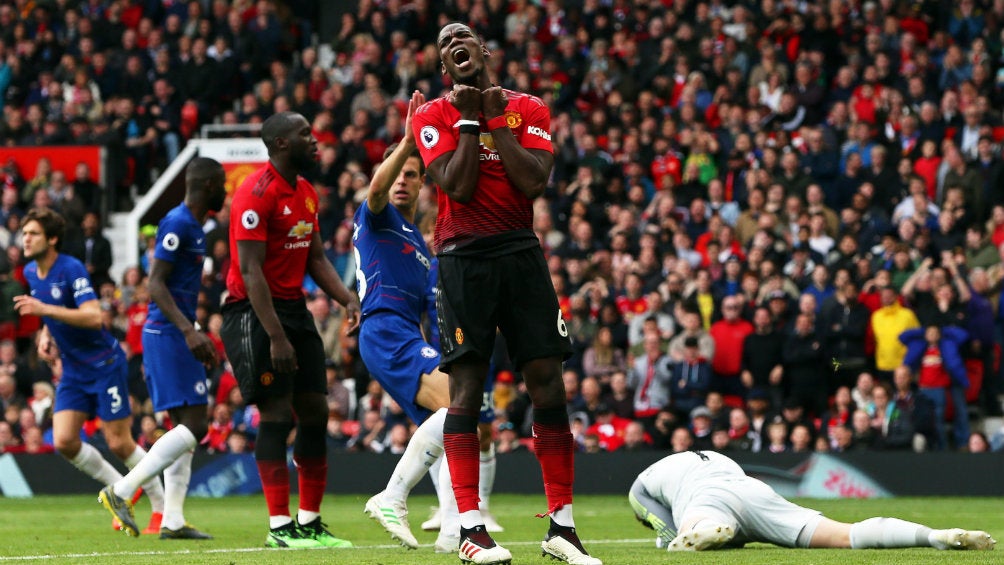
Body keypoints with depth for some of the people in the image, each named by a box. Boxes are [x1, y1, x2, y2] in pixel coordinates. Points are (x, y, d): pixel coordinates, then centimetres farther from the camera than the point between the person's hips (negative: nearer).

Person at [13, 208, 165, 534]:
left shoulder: (71, 269, -19)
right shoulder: (31, 273, 6)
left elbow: (94, 317, -31)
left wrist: (45, 309, -34)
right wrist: (46, 335, 5)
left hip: (104, 364, -7)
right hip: (73, 370, 7)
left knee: (119, 444, -6)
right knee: (64, 442, -6)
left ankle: (162, 510, 11)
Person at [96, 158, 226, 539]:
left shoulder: (193, 226, 18)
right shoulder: (177, 223, -13)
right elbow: (155, 283, -20)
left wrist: (196, 337, 31)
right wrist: (188, 329, -28)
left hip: (177, 335, 10)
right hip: (169, 335, -10)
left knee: (185, 427, 9)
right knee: (194, 426, -13)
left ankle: (172, 521, 8)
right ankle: (122, 491, -13)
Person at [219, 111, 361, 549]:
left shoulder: (307, 193, 12)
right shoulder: (257, 193, -16)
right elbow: (250, 271, -20)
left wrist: (347, 300, 0)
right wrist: (276, 337, -24)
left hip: (295, 307, 9)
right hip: (254, 312, -9)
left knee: (315, 413, 6)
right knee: (277, 414, -11)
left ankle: (310, 521, 12)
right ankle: (280, 527, -9)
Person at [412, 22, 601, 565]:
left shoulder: (527, 109, 10)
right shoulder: (434, 117, 3)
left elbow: (535, 181, -6)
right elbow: (457, 187, -10)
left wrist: (495, 118, -3)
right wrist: (470, 120, -6)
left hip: (522, 254, 3)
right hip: (464, 258, -2)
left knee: (548, 382, -1)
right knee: (466, 387, -6)